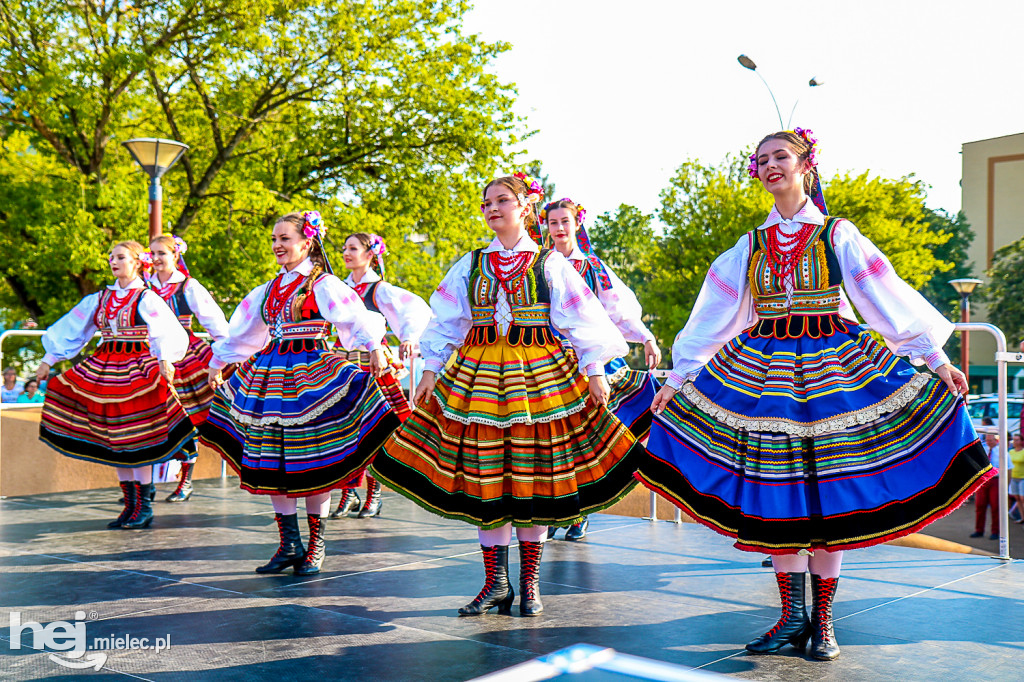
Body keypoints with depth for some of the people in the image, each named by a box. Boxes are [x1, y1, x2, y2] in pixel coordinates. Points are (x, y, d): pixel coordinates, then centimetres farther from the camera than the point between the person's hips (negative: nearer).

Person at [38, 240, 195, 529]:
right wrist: (48, 360, 15)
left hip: (138, 370, -6)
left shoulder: (147, 299, -4)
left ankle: (144, 505, 3)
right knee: (114, 437, 5)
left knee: (136, 437, -6)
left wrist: (164, 360, -32)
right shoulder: (99, 299, 12)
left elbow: (167, 333, -15)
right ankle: (131, 505, 14)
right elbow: (70, 328, 17)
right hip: (104, 369, 6)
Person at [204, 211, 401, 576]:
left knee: (312, 461, -3)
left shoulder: (323, 284, -4)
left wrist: (375, 348, -31)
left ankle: (316, 545, 11)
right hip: (269, 374, 6)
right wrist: (218, 362, 35)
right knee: (270, 462, 4)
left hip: (311, 374, -6)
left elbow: (356, 317, -16)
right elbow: (240, 332, 27)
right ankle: (289, 544, 14)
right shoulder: (268, 290, 15)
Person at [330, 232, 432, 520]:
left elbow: (418, 309, -14)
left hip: (372, 364, -5)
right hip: (345, 365, 5)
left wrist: (408, 338, -29)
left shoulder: (379, 289, -3)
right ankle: (348, 493, 13)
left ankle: (373, 496, 12)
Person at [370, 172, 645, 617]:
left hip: (539, 374, -2)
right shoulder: (471, 265, 11)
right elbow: (446, 320, 12)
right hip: (479, 375, 2)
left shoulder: (550, 263, 4)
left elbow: (581, 321, 2)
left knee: (534, 476, 0)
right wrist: (431, 369, 6)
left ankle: (530, 583, 13)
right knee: (484, 479, -1)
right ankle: (495, 583, 10)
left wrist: (594, 370, -3)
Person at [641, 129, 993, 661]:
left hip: (831, 367, -2)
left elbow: (890, 296, 0)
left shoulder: (838, 235, 3)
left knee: (828, 494, -1)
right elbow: (713, 315, 12)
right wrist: (678, 377, 10)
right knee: (776, 491, 0)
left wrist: (935, 357, -4)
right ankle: (792, 616, 10)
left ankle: (822, 621, 11)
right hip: (762, 371, 2)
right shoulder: (750, 246, 10)